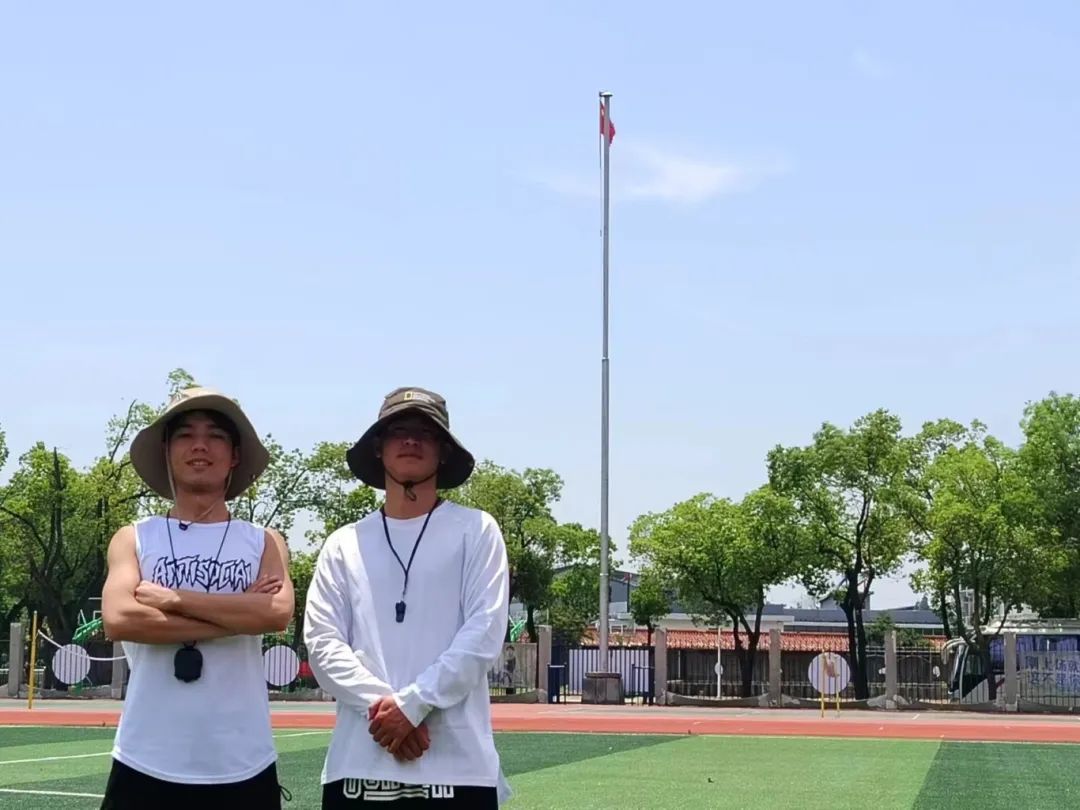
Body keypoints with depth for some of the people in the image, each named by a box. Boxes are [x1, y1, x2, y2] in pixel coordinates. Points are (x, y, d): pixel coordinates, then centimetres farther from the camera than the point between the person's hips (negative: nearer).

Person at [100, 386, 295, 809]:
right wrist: (237, 618, -11)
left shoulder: (264, 542, 8)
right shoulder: (133, 539, 7)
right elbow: (118, 619, -12)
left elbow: (277, 613, -11)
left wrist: (172, 599, -11)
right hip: (147, 766, 0)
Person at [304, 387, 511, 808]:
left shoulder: (474, 530, 6)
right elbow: (322, 643, 3)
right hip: (358, 767, 2)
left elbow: (484, 634, -4)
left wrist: (411, 704, -13)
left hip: (457, 767, -2)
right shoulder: (344, 545, 13)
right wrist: (381, 705, -13)